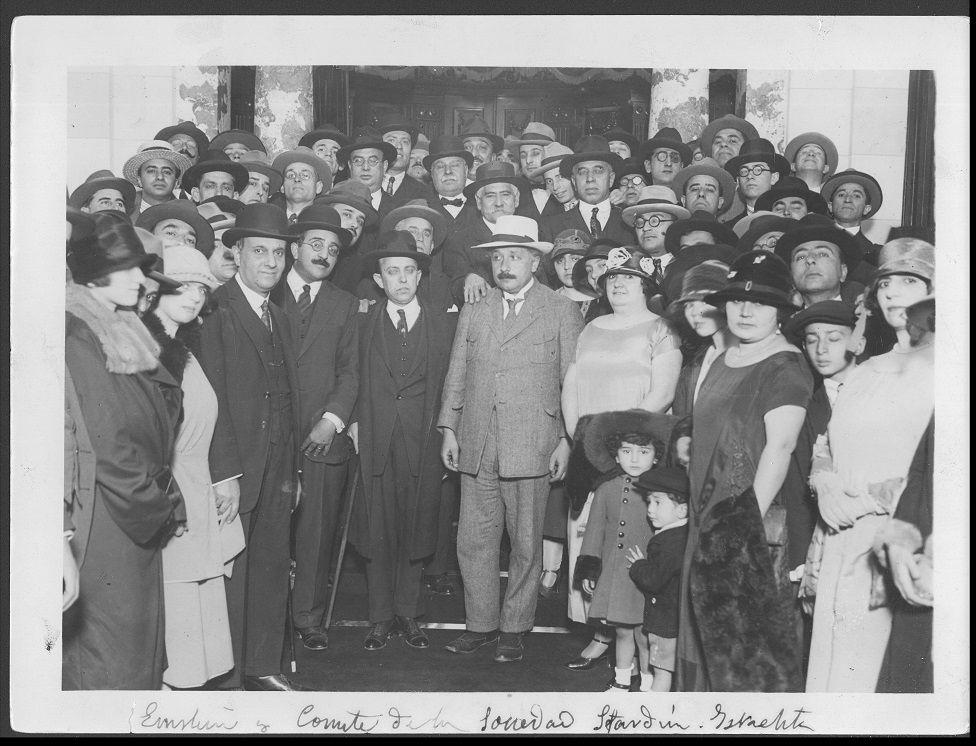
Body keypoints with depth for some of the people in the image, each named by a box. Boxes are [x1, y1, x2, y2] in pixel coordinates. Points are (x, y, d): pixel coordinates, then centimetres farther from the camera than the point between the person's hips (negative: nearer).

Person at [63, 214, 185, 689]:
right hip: (104, 521, -8)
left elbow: (161, 413, 13)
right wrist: (160, 503, -11)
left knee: (140, 629, 16)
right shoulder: (77, 341, -16)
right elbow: (104, 443, -18)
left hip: (141, 517, 8)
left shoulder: (126, 334, 11)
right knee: (110, 637, 4)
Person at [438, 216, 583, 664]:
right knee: (473, 542, 6)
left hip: (531, 448, -3)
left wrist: (567, 440, -4)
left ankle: (514, 628, 20)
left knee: (526, 546, 6)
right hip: (476, 449, 3)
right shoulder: (472, 313, 14)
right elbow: (456, 377, 15)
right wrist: (448, 429, 7)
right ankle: (480, 623, 22)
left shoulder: (562, 313, 4)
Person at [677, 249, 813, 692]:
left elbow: (780, 446, -19)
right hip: (709, 514, 8)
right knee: (708, 617, 16)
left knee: (751, 624, -1)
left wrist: (753, 517, -22)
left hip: (751, 512, -8)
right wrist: (702, 512, 13)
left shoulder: (786, 367, -11)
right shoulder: (723, 359, 14)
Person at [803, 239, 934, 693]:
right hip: (841, 547, 5)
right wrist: (825, 486, -1)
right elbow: (824, 449, 20)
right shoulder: (865, 373, 19)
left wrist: (870, 496, -13)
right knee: (834, 669, 6)